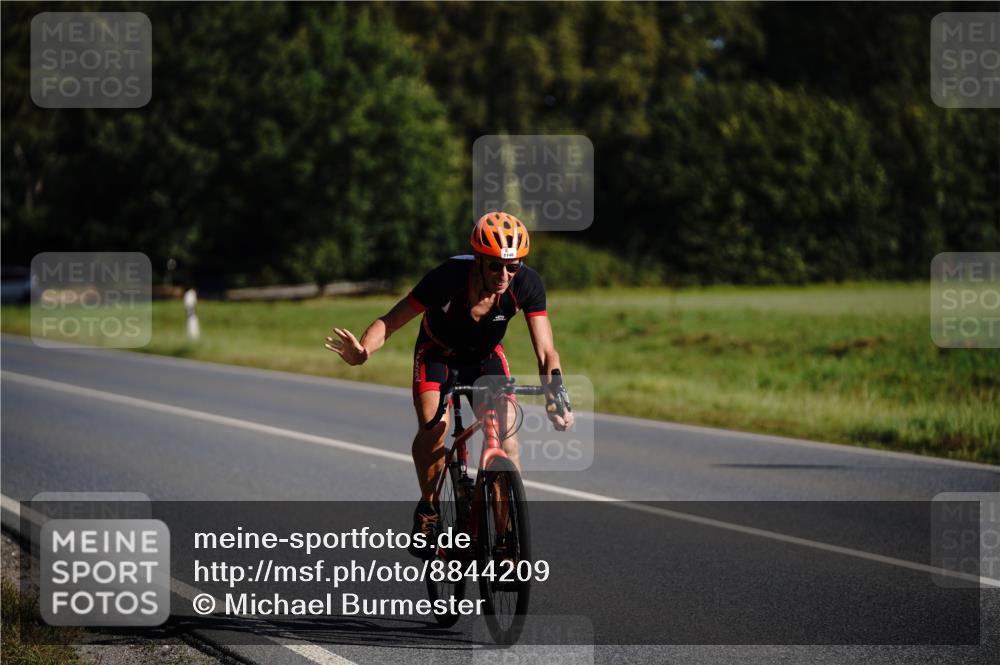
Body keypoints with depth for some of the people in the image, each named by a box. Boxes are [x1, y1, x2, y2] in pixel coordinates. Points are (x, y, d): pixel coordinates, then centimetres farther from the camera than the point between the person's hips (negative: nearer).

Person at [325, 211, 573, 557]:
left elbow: (546, 352, -27)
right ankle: (428, 509, -5)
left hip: (486, 358, 2)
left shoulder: (527, 284, -28)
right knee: (433, 426, -27)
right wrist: (362, 351, -48)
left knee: (506, 431, -19)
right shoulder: (447, 279, -35)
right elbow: (390, 321, -28)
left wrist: (555, 396, -45)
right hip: (438, 355, -2)